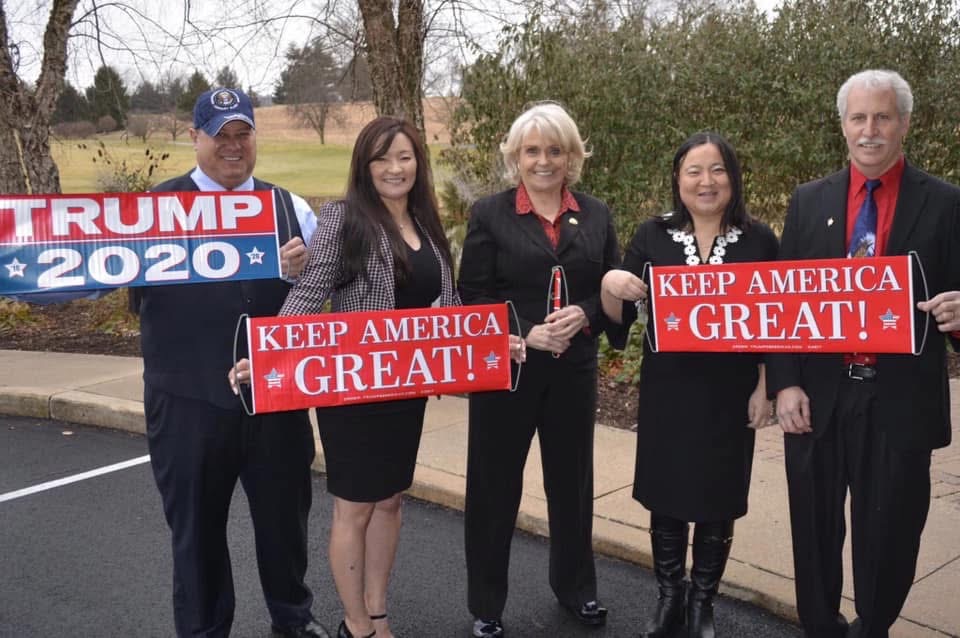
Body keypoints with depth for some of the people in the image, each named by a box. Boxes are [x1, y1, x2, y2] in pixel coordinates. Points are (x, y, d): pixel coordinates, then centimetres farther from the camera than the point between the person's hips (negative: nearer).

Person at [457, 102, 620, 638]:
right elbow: (472, 297, -6)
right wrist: (525, 333, -18)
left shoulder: (597, 214, 5)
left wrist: (584, 316, -14)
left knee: (573, 481, 16)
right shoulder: (490, 214, -3)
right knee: (495, 487, 6)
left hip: (575, 370, 3)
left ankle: (576, 586, 37)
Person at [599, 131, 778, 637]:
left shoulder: (759, 240, -2)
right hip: (667, 391, 1)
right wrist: (609, 283, -21)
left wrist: (765, 388, -2)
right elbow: (619, 316, 0)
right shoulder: (653, 235, -2)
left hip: (730, 395, 0)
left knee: (718, 501, 10)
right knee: (666, 498, 10)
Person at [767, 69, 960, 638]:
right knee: (815, 530, 14)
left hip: (901, 401, -1)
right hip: (818, 398, 2)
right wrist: (785, 383, -6)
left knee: (888, 534, 11)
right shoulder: (810, 201, 5)